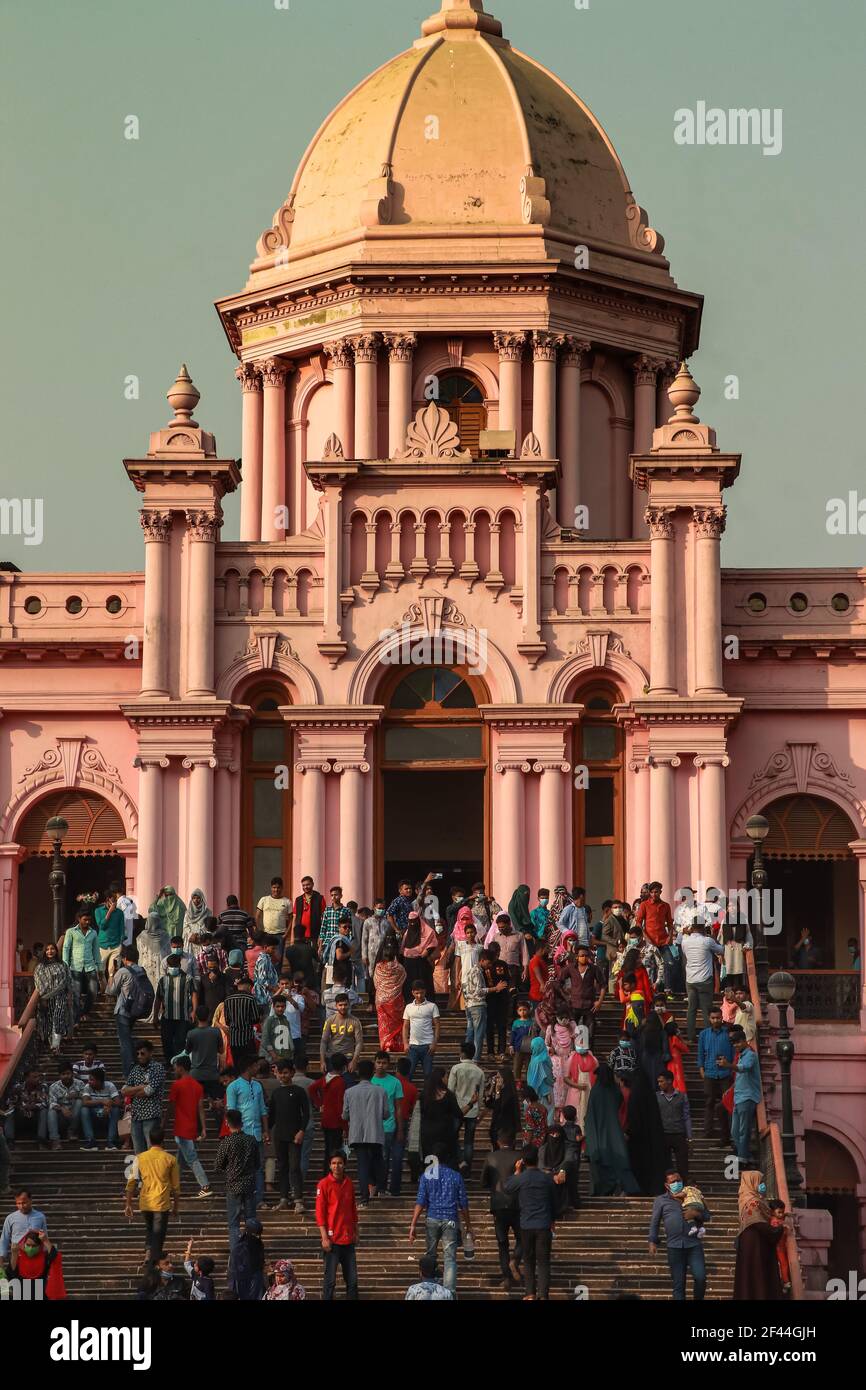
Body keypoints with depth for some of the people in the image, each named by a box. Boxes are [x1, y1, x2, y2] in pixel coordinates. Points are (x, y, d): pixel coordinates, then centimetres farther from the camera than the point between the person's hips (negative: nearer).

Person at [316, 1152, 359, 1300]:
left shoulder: (348, 1184, 9)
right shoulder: (324, 1184, -6)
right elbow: (319, 1212, -8)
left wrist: (355, 1233, 14)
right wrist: (324, 1237, -13)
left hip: (348, 1239, 5)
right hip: (332, 1239, -5)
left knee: (352, 1279, 6)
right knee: (330, 1279, -3)